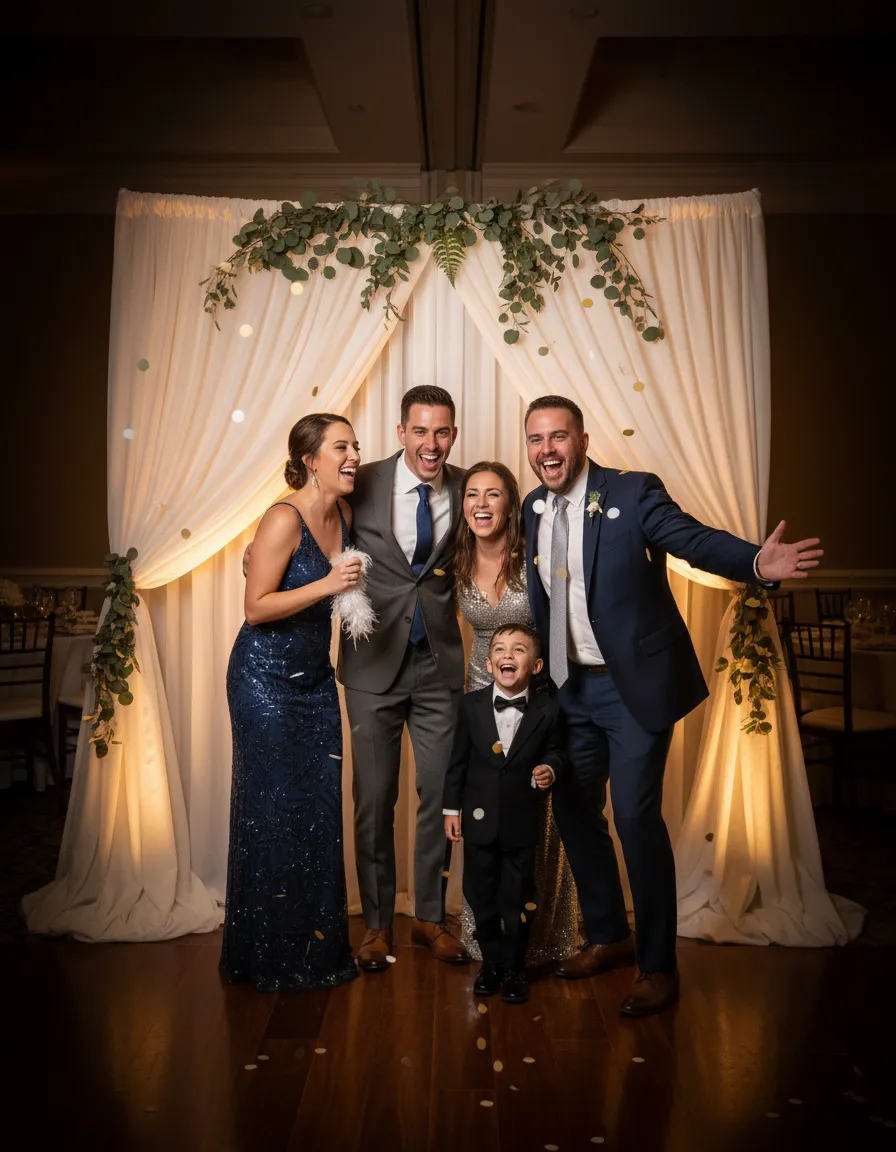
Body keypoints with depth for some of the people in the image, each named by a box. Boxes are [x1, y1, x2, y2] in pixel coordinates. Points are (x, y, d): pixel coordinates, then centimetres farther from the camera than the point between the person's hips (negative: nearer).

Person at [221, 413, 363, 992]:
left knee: (321, 809, 8)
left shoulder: (344, 514, 5)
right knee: (273, 810, 0)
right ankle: (271, 955, 16)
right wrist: (326, 585, -27)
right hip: (266, 678, -7)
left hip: (316, 678, 7)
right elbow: (256, 607, -19)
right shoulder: (284, 518, -17)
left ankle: (317, 946, 22)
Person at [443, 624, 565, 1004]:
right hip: (479, 819, 1)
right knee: (481, 895, 14)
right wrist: (451, 808, 1)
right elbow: (458, 760, -1)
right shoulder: (471, 704, -7)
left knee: (518, 899, 10)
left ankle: (514, 969, 29)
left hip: (522, 822, -1)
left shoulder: (547, 710, -11)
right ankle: (491, 962, 34)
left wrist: (550, 769, -18)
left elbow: (553, 751, 4)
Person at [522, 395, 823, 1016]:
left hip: (634, 684, -6)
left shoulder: (633, 493, -12)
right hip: (571, 687, 6)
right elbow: (544, 597, 11)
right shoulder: (533, 509, 5)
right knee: (573, 812, 13)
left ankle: (658, 965, 13)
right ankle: (609, 937, 35)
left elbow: (694, 539, -25)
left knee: (636, 817, -6)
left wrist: (758, 561, -42)